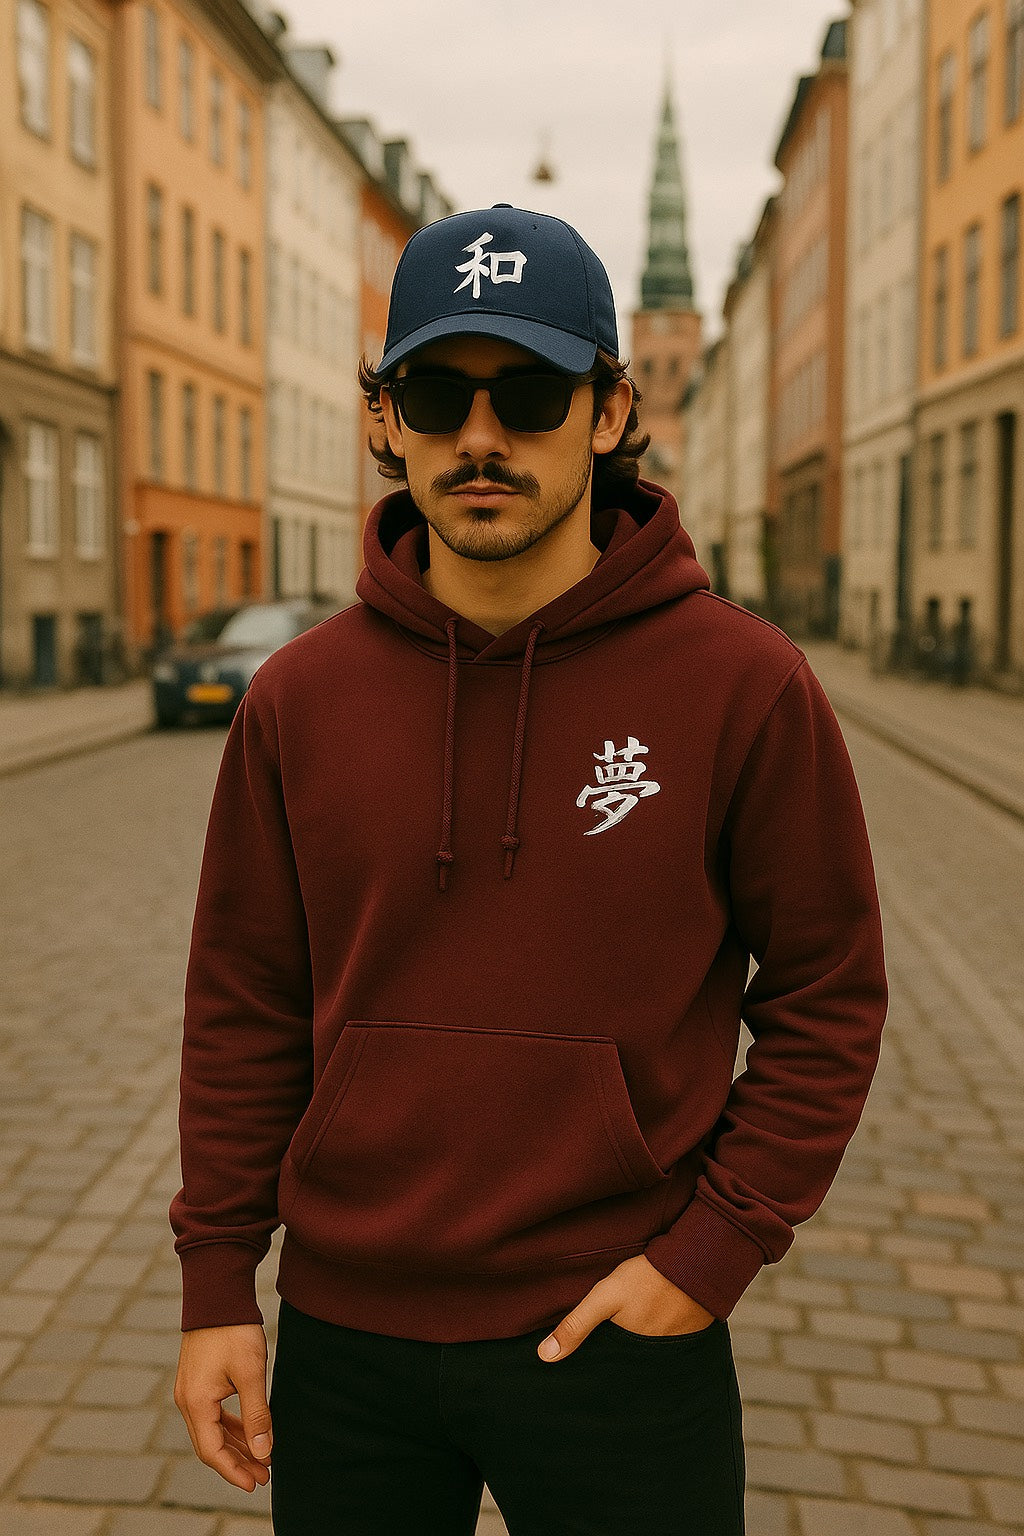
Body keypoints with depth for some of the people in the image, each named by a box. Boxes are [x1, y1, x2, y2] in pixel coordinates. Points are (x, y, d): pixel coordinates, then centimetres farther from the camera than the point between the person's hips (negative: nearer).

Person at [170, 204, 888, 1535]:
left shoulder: (746, 685, -10)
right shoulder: (299, 697, -3)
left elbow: (827, 998, -3)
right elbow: (245, 1009, 3)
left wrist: (714, 1250, -9)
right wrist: (215, 1284, 2)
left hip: (622, 1338, -2)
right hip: (344, 1333, 3)